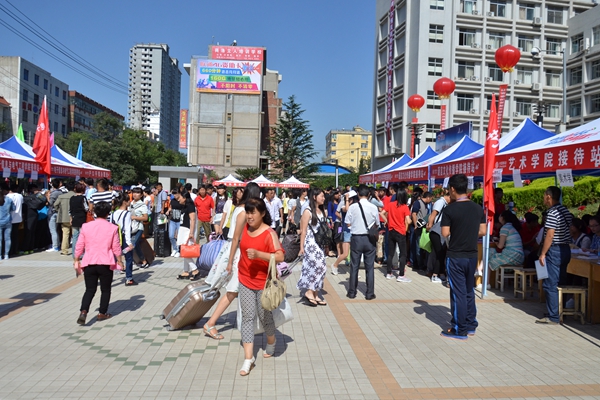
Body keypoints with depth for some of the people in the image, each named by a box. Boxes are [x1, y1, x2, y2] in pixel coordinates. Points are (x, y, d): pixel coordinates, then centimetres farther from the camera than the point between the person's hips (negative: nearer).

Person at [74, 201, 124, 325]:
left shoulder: (86, 226, 0)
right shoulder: (112, 228, -5)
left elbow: (79, 246, 3)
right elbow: (116, 247, -3)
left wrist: (76, 260, 14)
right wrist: (120, 261, 8)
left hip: (89, 263, 2)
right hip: (106, 263, -2)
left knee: (90, 289, 11)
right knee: (105, 289, 13)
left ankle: (83, 312, -7)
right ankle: (102, 313, 19)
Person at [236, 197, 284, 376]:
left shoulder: (269, 233, -17)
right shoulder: (245, 228, 1)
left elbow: (280, 256, -26)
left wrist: (258, 254, -36)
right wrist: (240, 264, 19)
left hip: (264, 282, -4)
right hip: (245, 280, 4)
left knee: (265, 316, 11)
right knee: (248, 317, 0)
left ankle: (271, 342, 42)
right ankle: (248, 358, 2)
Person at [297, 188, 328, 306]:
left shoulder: (322, 211, 12)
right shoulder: (308, 211, -9)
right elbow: (303, 230, -10)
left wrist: (326, 244, 12)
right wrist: (301, 247, -12)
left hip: (319, 243, 7)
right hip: (310, 243, -7)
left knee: (319, 268, 7)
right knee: (320, 267, -13)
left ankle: (315, 295, 14)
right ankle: (309, 292, 0)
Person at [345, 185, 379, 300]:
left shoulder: (352, 207, -8)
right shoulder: (373, 207, -7)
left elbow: (348, 223, -2)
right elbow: (377, 224, 3)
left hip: (356, 238, 0)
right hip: (369, 238, 0)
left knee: (354, 267, 9)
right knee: (370, 267, 8)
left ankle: (352, 292, 16)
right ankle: (370, 293, 12)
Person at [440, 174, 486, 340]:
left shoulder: (450, 209, -14)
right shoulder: (478, 208, 2)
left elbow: (445, 233, -14)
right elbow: (483, 231, 6)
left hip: (455, 256, -6)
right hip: (472, 255, 6)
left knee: (458, 293, 2)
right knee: (469, 291, 17)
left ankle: (459, 330, 10)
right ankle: (470, 326, 26)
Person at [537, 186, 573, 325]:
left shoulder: (553, 212, -16)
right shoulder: (565, 210, 12)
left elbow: (549, 235, -20)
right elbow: (568, 230, 17)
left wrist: (542, 254, -15)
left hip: (555, 251, -9)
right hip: (566, 249, 9)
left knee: (550, 285, -4)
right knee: (561, 282, 16)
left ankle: (553, 317, -2)